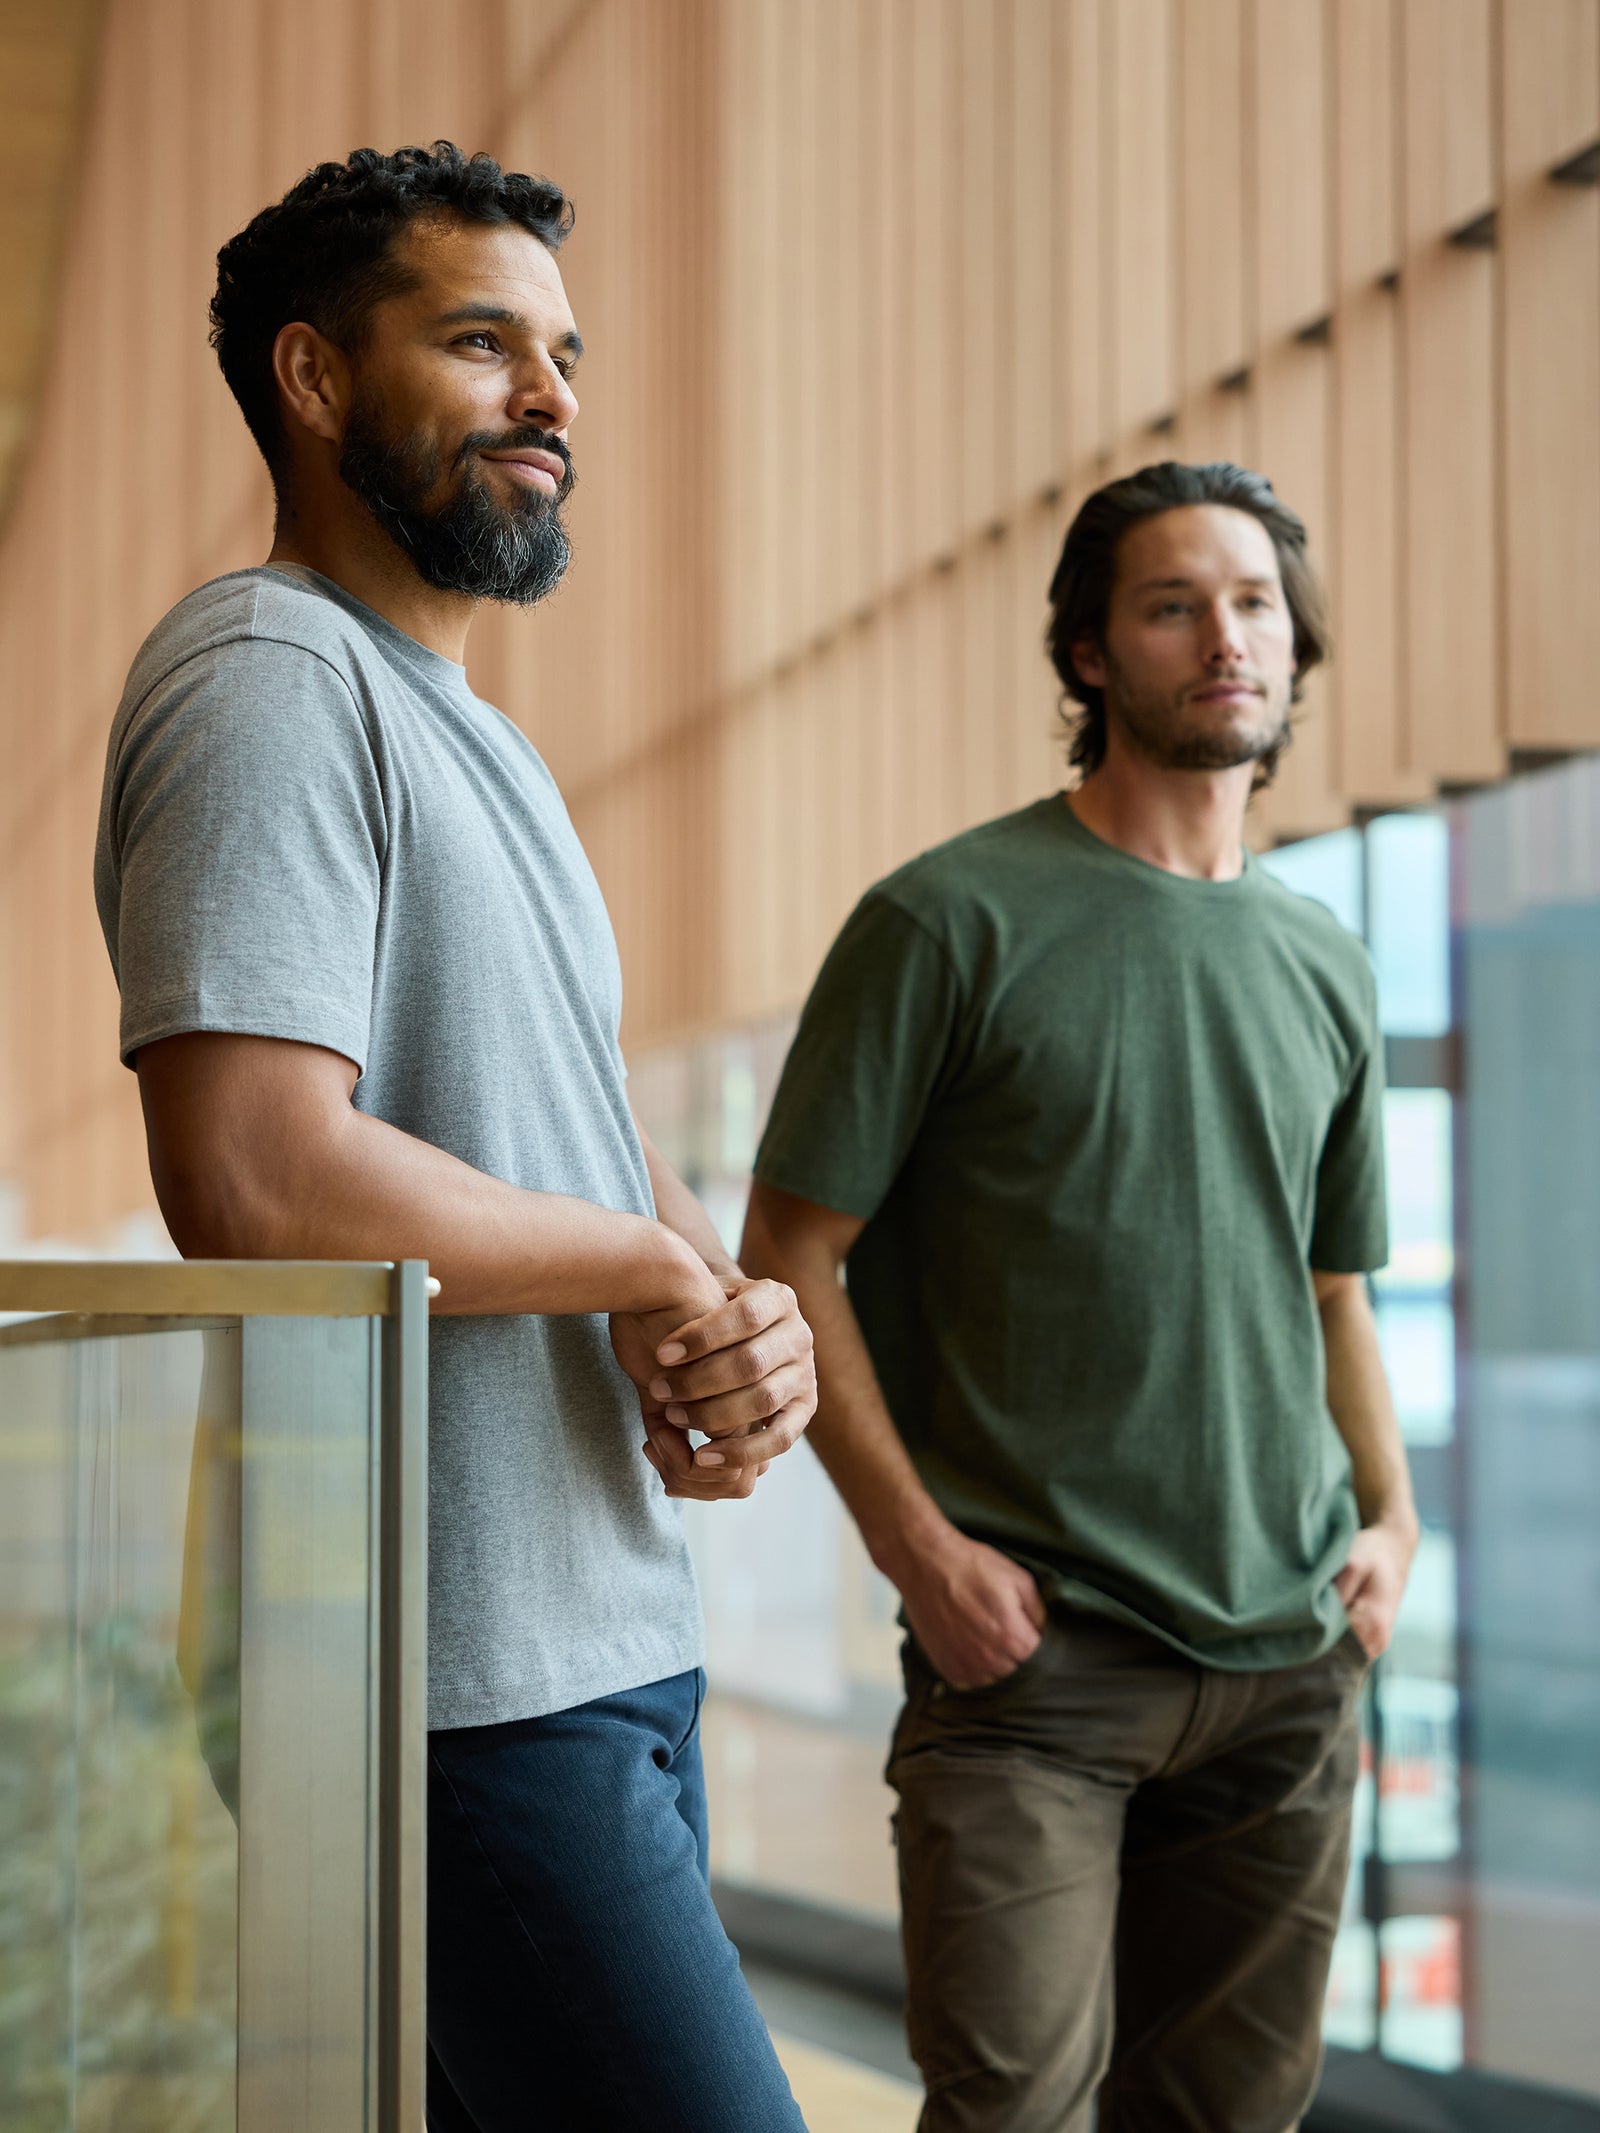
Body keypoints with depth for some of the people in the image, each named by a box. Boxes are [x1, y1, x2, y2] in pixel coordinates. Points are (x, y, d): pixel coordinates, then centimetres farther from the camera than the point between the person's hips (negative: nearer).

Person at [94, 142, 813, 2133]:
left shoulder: (478, 743, 21)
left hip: (608, 1649, 10)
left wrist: (743, 1321, -1)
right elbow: (257, 1181, -25)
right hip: (463, 1691, -10)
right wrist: (644, 1259, -11)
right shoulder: (270, 676, -11)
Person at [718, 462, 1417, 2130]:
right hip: (1033, 1638, -5)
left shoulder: (1324, 968, 13)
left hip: (1289, 1651, 6)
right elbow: (791, 1256, -5)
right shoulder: (951, 922, -4)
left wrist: (1390, 1512, 6)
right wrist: (919, 1548, -13)